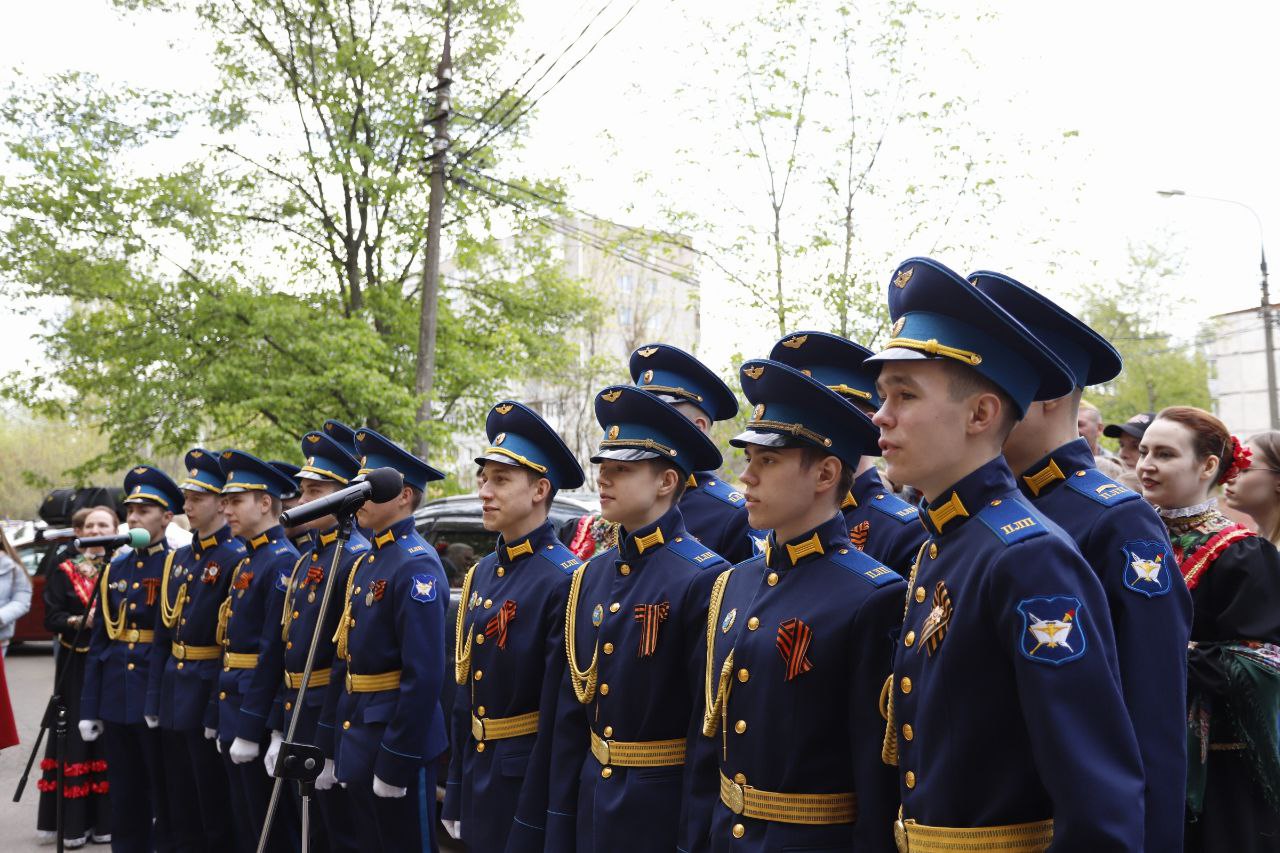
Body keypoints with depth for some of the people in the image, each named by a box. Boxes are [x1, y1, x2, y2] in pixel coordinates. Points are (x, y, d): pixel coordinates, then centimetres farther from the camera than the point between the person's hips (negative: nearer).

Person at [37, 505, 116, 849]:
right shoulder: (64, 572, 6)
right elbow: (51, 618, -2)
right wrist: (79, 621, -18)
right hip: (77, 667, -1)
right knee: (76, 739, 0)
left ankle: (107, 819, 11)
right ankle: (71, 823, 6)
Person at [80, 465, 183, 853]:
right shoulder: (116, 569, 11)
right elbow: (99, 642, 12)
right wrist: (89, 708, 9)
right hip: (116, 702, 6)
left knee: (166, 799, 4)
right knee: (124, 801, 13)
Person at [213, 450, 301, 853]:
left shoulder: (283, 562, -16)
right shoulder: (245, 562, 15)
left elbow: (274, 651, -22)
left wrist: (250, 728, -22)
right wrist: (220, 715, 17)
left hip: (259, 714, -10)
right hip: (233, 706, 10)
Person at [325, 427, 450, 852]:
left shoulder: (416, 566, -17)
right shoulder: (365, 564, 12)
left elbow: (425, 675, -23)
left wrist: (396, 762, -22)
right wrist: (334, 744, 17)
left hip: (396, 738, -9)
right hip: (358, 738, 9)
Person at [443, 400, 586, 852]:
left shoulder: (564, 581, -19)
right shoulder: (481, 574, 8)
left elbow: (560, 718, -21)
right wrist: (456, 794, 14)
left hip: (530, 783, -8)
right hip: (478, 781, 8)